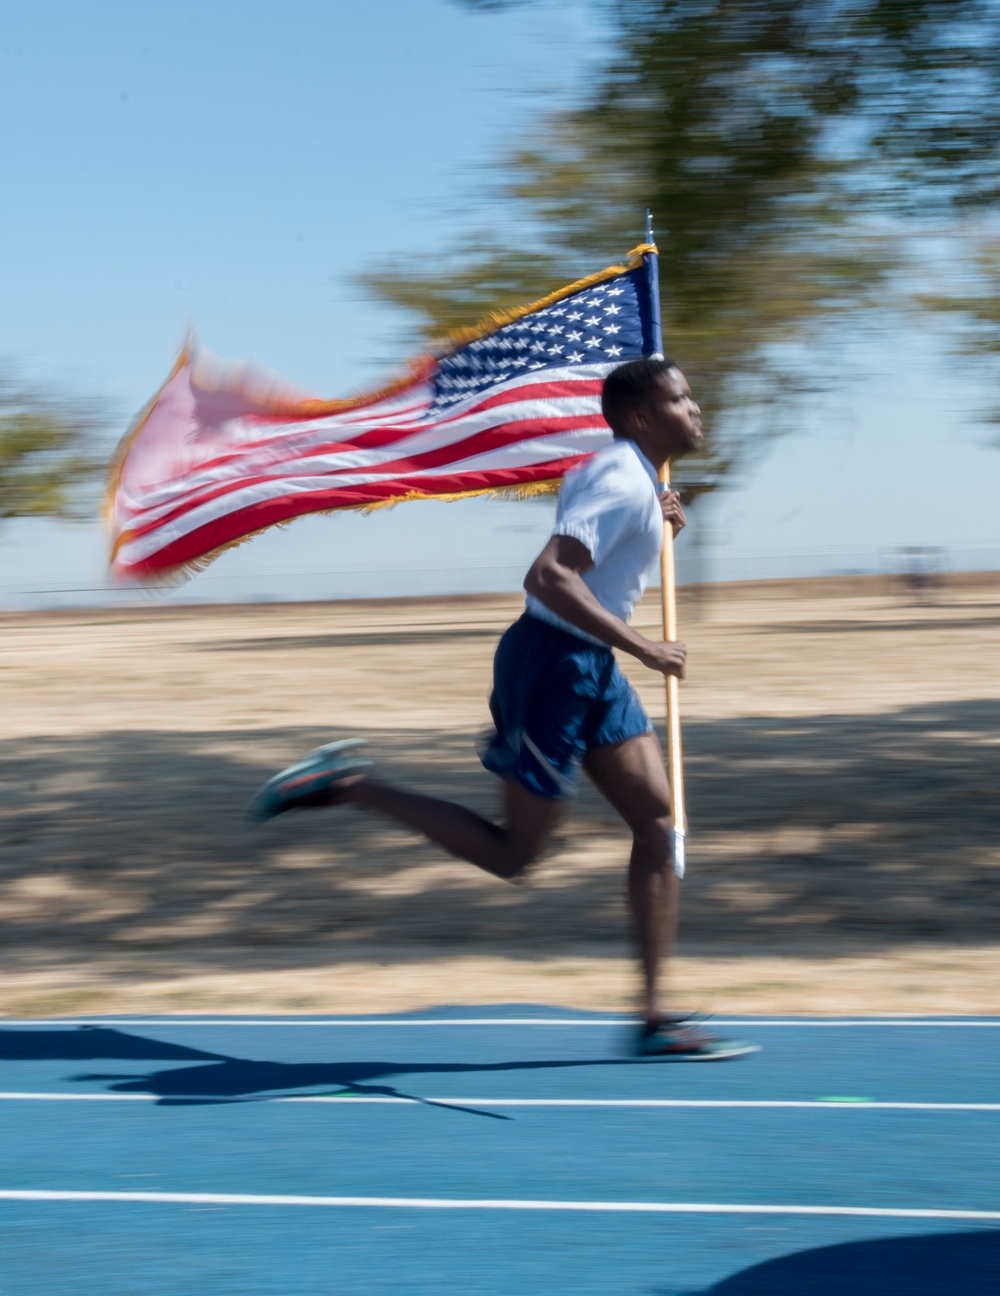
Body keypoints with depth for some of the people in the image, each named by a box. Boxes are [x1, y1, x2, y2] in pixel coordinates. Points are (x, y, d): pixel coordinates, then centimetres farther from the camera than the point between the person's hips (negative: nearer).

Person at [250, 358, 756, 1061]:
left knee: (658, 822, 4)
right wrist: (642, 649, -30)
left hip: (592, 667, 10)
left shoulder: (619, 471, 11)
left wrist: (655, 527, 16)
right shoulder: (623, 484, -20)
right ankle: (346, 785, 7)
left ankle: (655, 1017, 6)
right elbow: (548, 577, -32)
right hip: (554, 665, -10)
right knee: (511, 854, -1)